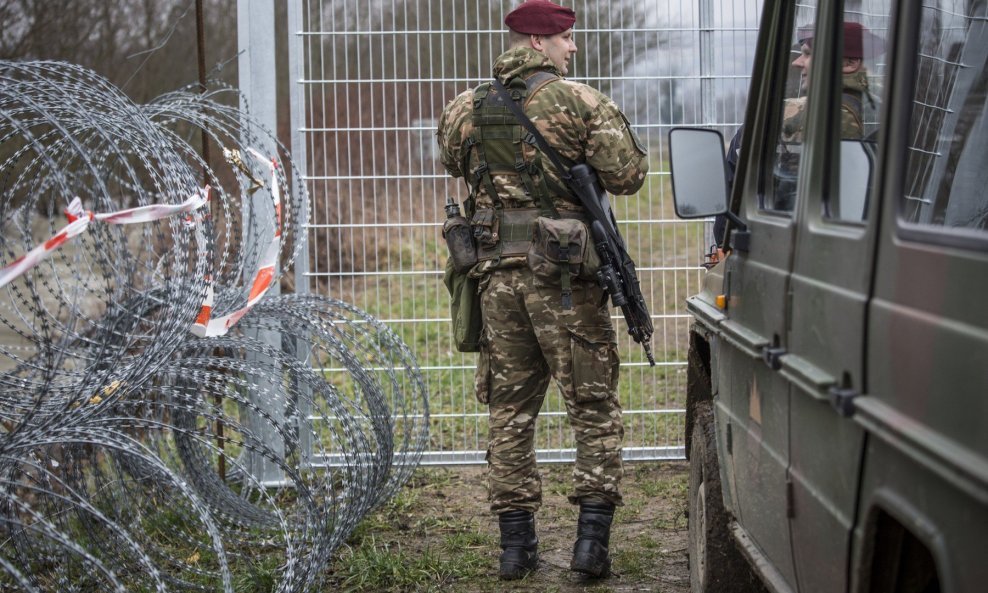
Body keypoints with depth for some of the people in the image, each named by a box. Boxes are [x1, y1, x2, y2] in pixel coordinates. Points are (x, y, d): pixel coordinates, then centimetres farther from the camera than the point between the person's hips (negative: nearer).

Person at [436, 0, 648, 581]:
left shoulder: (465, 110, 7)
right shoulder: (580, 102, -7)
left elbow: (453, 162, 23)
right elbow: (628, 174, -8)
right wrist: (622, 131, 11)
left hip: (498, 277, 4)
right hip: (566, 281, -4)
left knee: (510, 411, 12)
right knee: (595, 409, 7)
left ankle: (516, 543, 14)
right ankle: (592, 535, 3)